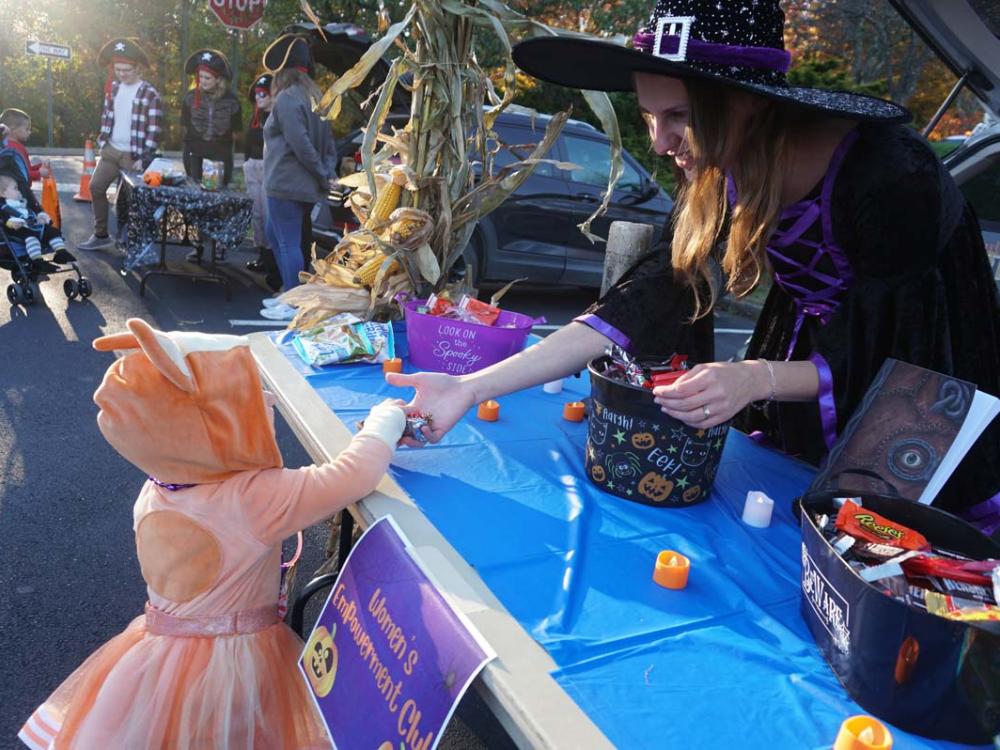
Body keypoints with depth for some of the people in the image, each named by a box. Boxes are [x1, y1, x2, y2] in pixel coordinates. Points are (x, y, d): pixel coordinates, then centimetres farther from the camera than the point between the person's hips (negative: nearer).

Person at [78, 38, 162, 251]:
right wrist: (102, 142, 11)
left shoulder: (150, 94, -12)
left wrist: (144, 159, -18)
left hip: (133, 155, -6)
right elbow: (106, 117, 20)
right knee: (96, 187, 6)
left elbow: (155, 130, -14)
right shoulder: (113, 88, 8)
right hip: (111, 149, 7)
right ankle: (101, 235, 16)